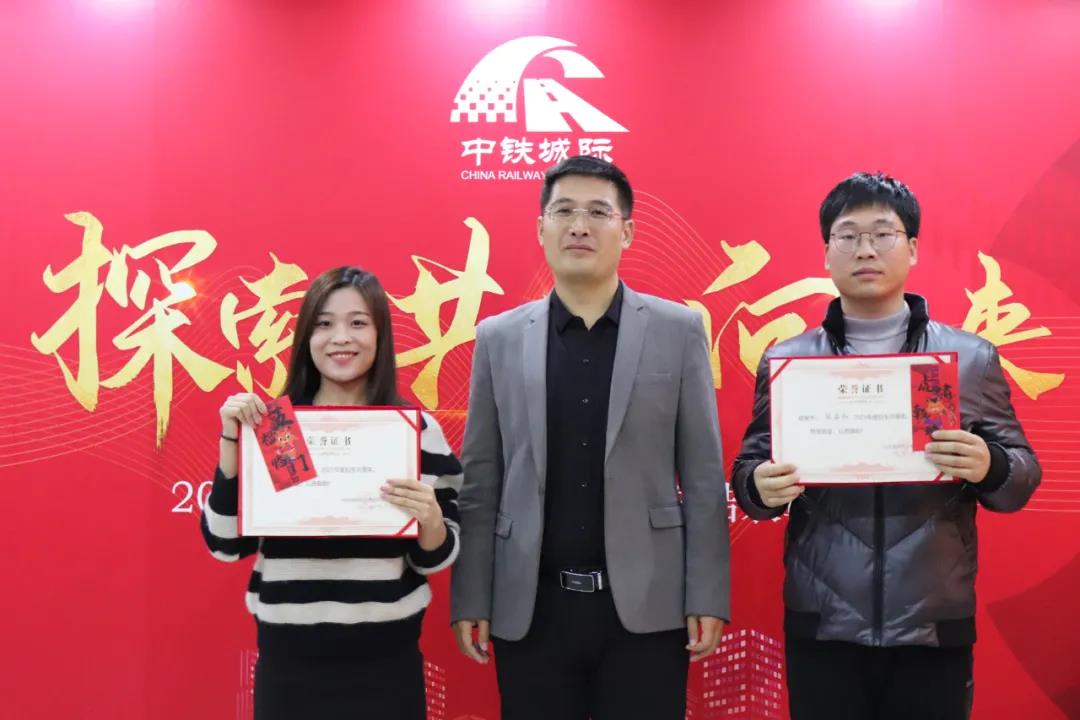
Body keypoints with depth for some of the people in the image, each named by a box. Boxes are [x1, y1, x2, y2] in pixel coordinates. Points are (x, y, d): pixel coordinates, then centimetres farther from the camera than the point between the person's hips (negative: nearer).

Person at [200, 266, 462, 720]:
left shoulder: (416, 429, -2)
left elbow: (435, 558, 2)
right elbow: (226, 543, -1)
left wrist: (430, 521, -20)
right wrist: (231, 441, -11)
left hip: (386, 662, 0)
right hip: (288, 660, 1)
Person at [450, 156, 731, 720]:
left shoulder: (678, 330, 1)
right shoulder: (498, 339, 4)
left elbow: (703, 476, 0)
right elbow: (480, 482, 4)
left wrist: (707, 597, -3)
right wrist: (470, 599, 1)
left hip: (645, 605, -1)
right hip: (531, 608, 1)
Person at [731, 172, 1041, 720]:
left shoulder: (972, 358, 4)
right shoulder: (786, 361, 5)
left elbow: (1023, 475, 4)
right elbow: (749, 468, 6)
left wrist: (990, 467, -18)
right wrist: (761, 486, -17)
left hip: (936, 629, 0)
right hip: (821, 629, 0)